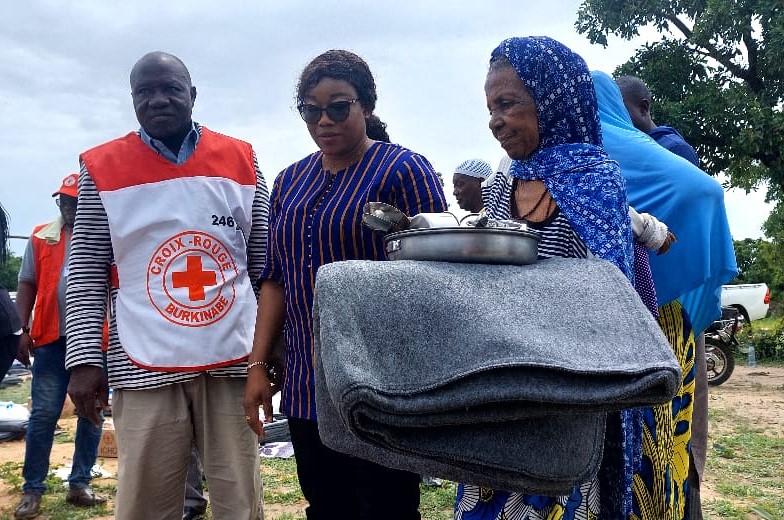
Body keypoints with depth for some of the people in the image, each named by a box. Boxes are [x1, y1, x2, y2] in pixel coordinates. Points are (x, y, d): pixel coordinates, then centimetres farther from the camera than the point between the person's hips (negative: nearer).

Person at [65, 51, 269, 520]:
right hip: (146, 368, -1)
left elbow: (265, 262, 10)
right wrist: (85, 358, -5)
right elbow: (88, 274, 3)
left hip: (234, 361, 1)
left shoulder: (241, 160, 7)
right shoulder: (102, 168, 4)